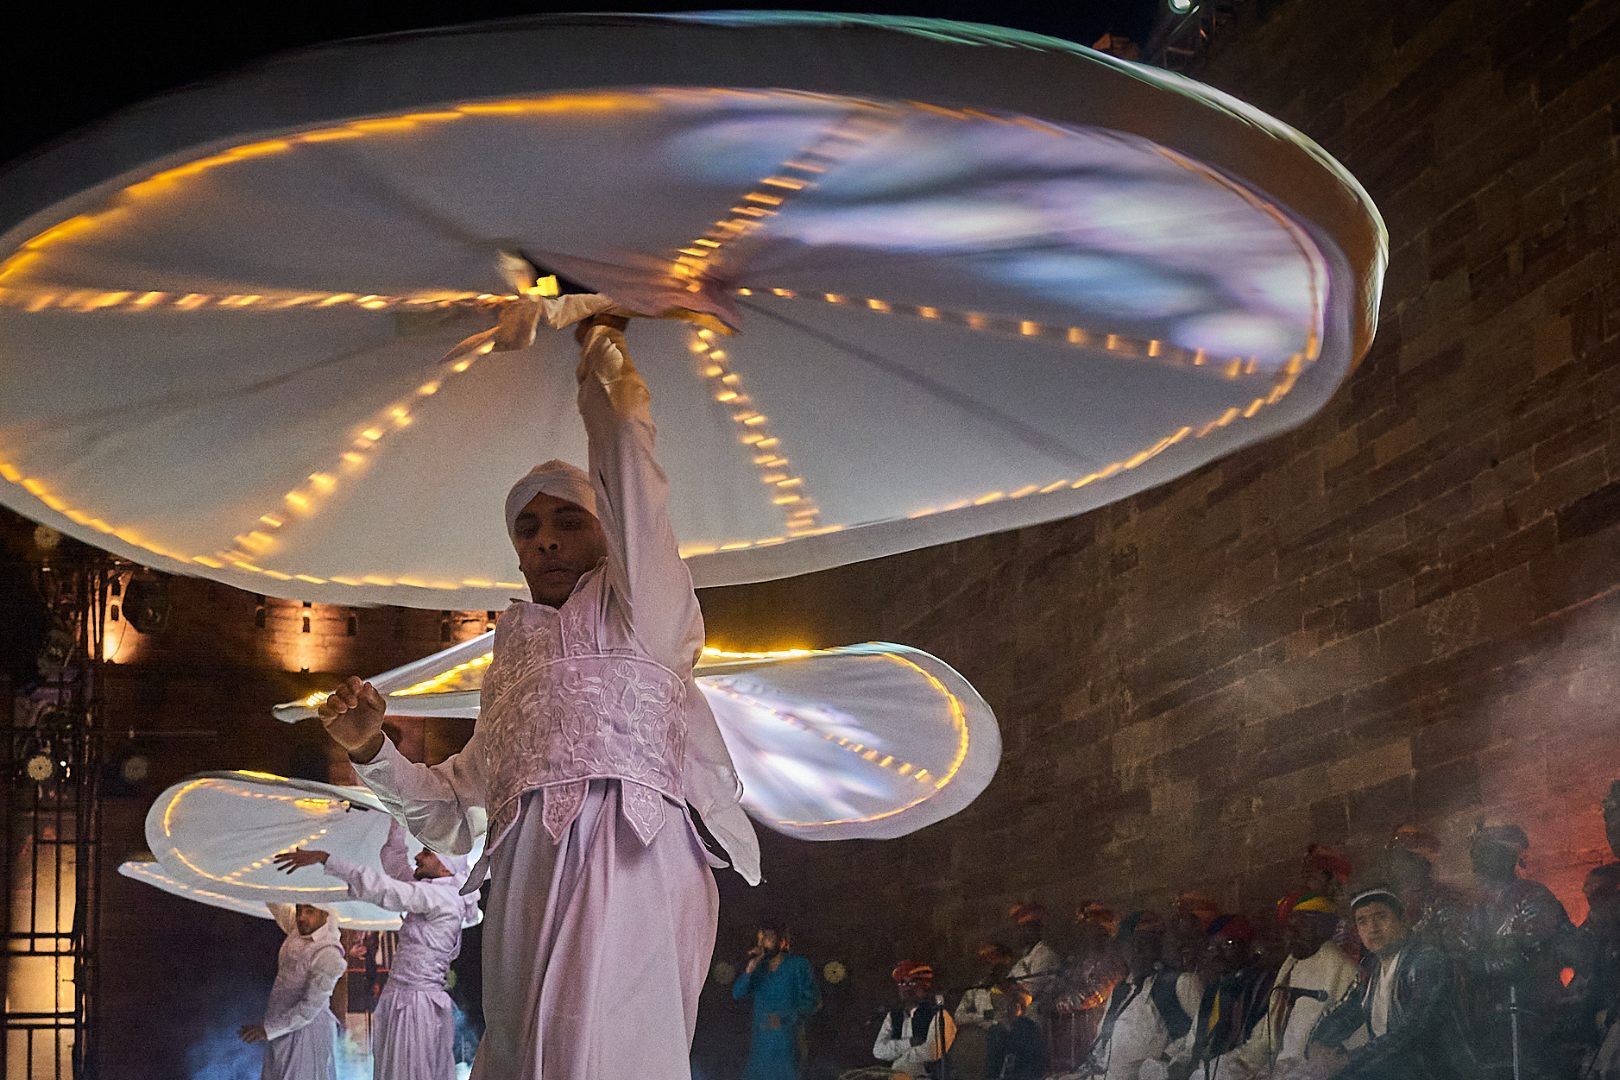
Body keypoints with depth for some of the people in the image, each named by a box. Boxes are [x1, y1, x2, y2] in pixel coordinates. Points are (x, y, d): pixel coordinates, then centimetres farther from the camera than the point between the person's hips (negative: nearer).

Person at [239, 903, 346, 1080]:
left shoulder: (328, 954, -23)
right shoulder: (298, 929, -2)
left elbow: (310, 1008, -24)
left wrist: (269, 1029, -21)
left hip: (306, 1031, -8)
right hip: (283, 1031, 8)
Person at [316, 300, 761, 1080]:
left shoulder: (637, 609, 14)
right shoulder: (509, 667, 29)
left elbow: (626, 462, 4)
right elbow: (453, 810, 30)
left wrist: (599, 337, 13)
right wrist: (372, 751, 14)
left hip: (626, 863, -6)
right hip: (526, 887, 6)